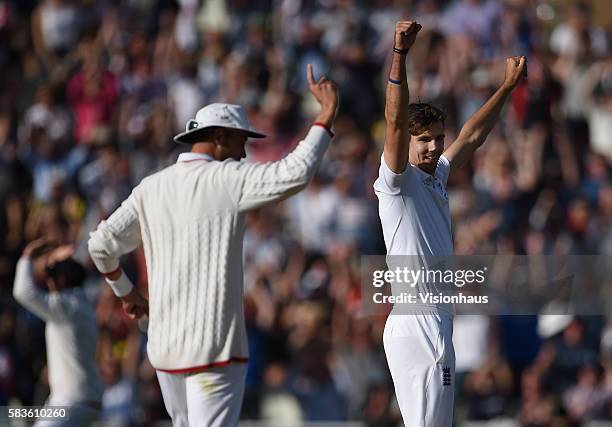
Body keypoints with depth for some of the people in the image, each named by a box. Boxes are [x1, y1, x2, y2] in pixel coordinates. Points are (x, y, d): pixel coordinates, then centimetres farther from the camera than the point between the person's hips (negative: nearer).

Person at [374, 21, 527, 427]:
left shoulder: (437, 176, 16)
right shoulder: (398, 180, -8)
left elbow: (472, 135, 29)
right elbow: (395, 121, -22)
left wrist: (508, 86, 35)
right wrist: (400, 54, -32)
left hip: (436, 323, 10)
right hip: (416, 326, -10)